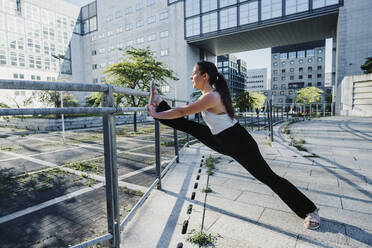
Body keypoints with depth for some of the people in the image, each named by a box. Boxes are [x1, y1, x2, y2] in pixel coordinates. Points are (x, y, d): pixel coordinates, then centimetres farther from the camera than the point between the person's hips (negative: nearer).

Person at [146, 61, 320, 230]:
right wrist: (158, 109, 24)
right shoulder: (209, 94, 3)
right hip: (224, 143, 8)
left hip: (240, 144, -8)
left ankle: (310, 210, 18)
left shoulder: (211, 97, -26)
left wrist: (155, 115, -5)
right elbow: (185, 112, 17)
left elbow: (182, 112, -18)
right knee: (189, 127, 6)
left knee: (268, 178, 2)